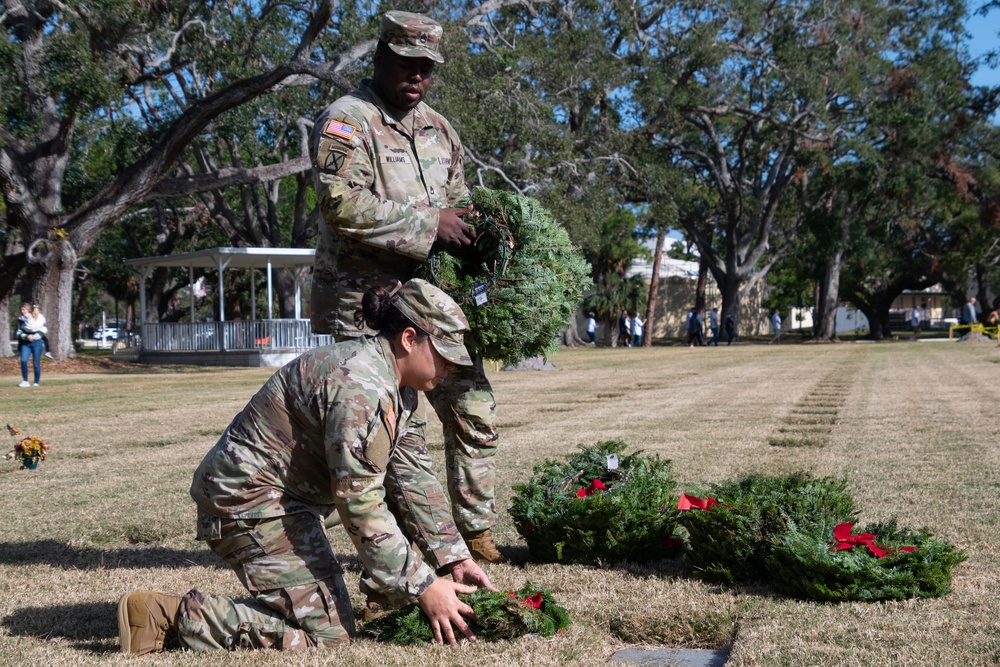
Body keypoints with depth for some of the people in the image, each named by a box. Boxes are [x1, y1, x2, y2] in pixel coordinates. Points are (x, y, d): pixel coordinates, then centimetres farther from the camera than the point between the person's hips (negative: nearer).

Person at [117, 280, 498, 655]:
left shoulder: (398, 389, 7)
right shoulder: (359, 386, -26)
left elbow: (413, 477, 9)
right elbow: (359, 504, -27)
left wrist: (455, 558, 3)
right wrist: (424, 587, -23)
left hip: (286, 498, 11)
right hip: (249, 499, -11)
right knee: (329, 632, -12)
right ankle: (172, 616, -9)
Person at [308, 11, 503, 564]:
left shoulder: (440, 130, 18)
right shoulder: (346, 120, -7)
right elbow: (342, 203, -21)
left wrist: (476, 227, 3)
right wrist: (429, 224, -19)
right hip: (364, 303, -8)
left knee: (474, 409, 10)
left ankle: (476, 533, 23)